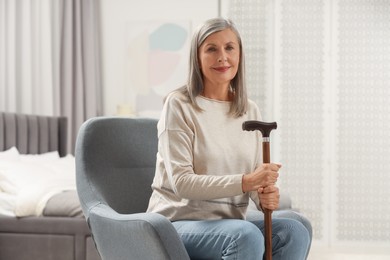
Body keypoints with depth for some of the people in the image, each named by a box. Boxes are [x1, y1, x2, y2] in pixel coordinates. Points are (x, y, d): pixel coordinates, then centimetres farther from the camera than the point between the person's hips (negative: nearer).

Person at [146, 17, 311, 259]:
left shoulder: (250, 110, 10)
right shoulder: (179, 104, -7)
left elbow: (255, 179, 10)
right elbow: (181, 181, -15)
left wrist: (266, 196, -15)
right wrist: (245, 181, -26)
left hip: (229, 224, 5)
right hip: (179, 221, -5)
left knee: (295, 232, -22)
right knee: (247, 236, -34)